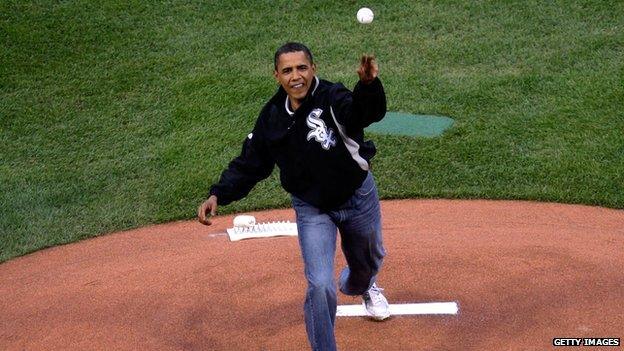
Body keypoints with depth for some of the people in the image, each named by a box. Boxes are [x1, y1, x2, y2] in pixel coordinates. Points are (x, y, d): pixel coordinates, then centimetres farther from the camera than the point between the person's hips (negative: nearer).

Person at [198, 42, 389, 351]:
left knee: (369, 261, 26)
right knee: (320, 287, -15)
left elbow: (368, 113, -46)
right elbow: (249, 164, -1)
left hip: (359, 198, 0)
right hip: (312, 210, 1)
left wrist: (368, 84, -68)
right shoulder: (271, 117, -11)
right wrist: (218, 195, -14)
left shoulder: (333, 98, -24)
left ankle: (362, 287, 65)